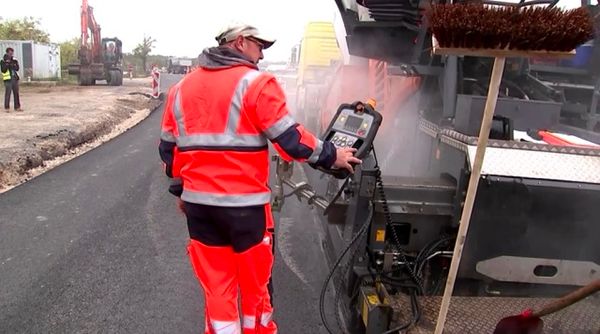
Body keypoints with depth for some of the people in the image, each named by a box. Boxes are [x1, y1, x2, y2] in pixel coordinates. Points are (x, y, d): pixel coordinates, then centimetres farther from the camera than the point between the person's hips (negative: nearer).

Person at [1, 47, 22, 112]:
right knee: (8, 93, -5)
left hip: (15, 78, 4)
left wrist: (12, 65, -16)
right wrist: (7, 63, -17)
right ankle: (6, 108, 1)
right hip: (8, 79, -4)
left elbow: (17, 68, 1)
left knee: (16, 93, 7)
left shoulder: (14, 60, 12)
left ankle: (17, 107, 13)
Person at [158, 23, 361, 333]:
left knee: (216, 287, 14)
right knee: (256, 283, 15)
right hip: (245, 203, -5)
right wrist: (331, 155, 0)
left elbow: (169, 147, 15)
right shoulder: (256, 83, -7)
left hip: (198, 202, 5)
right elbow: (290, 139, -13)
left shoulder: (181, 87, 12)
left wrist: (180, 190, 25)